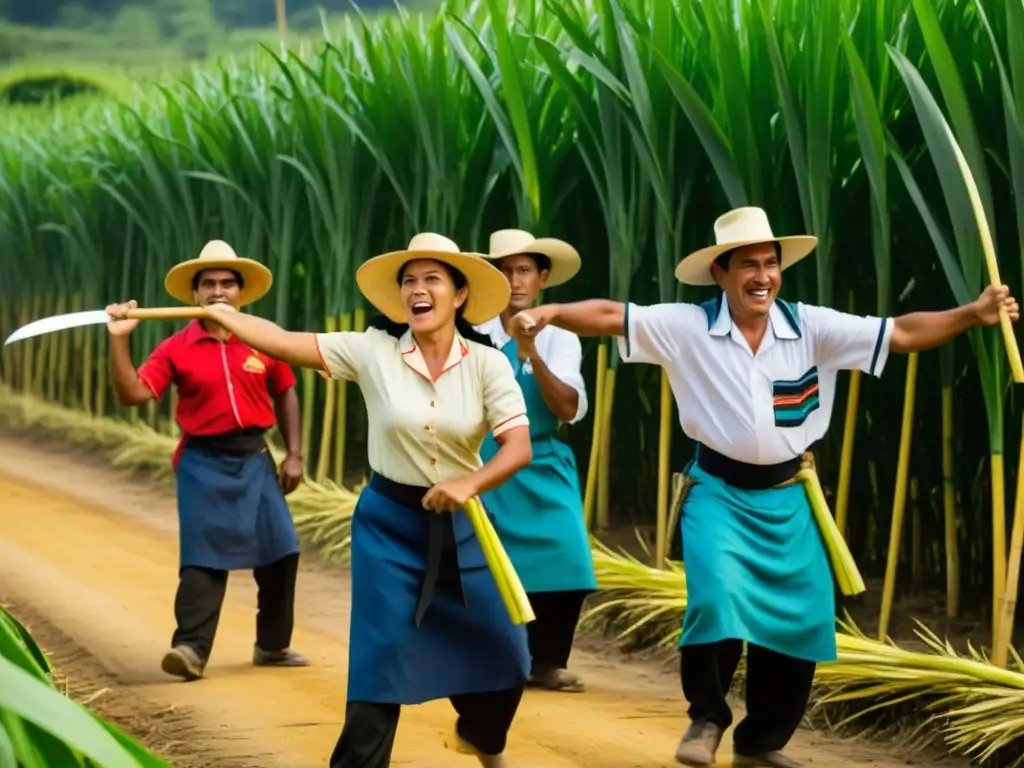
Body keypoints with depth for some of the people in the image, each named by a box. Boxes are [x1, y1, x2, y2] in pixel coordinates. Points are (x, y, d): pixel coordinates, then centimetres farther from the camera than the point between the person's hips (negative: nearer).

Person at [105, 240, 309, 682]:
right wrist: (119, 340, -22)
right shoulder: (176, 349, -4)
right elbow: (133, 394, -12)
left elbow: (285, 395, 12)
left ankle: (272, 645, 22)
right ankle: (191, 647, -12)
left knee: (280, 550, 6)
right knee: (203, 556, -9)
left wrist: (294, 454, 7)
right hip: (204, 462, -3)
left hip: (254, 458, 3)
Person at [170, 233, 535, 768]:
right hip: (389, 523, -1)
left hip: (460, 524, 1)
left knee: (498, 649, 8)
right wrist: (214, 314, -12)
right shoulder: (373, 352, -9)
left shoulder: (487, 364, -9)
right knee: (382, 654, -4)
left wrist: (470, 483, -33)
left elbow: (519, 447, -17)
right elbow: (283, 343, -9)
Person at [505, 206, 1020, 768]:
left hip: (787, 498, 3)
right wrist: (550, 314, -31)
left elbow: (903, 333, -10)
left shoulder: (812, 327, -6)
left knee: (800, 620, 5)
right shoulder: (688, 327, -10)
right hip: (718, 492, -3)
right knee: (717, 601, -23)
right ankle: (707, 720, 1)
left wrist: (972, 315, -23)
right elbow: (610, 317, -14)